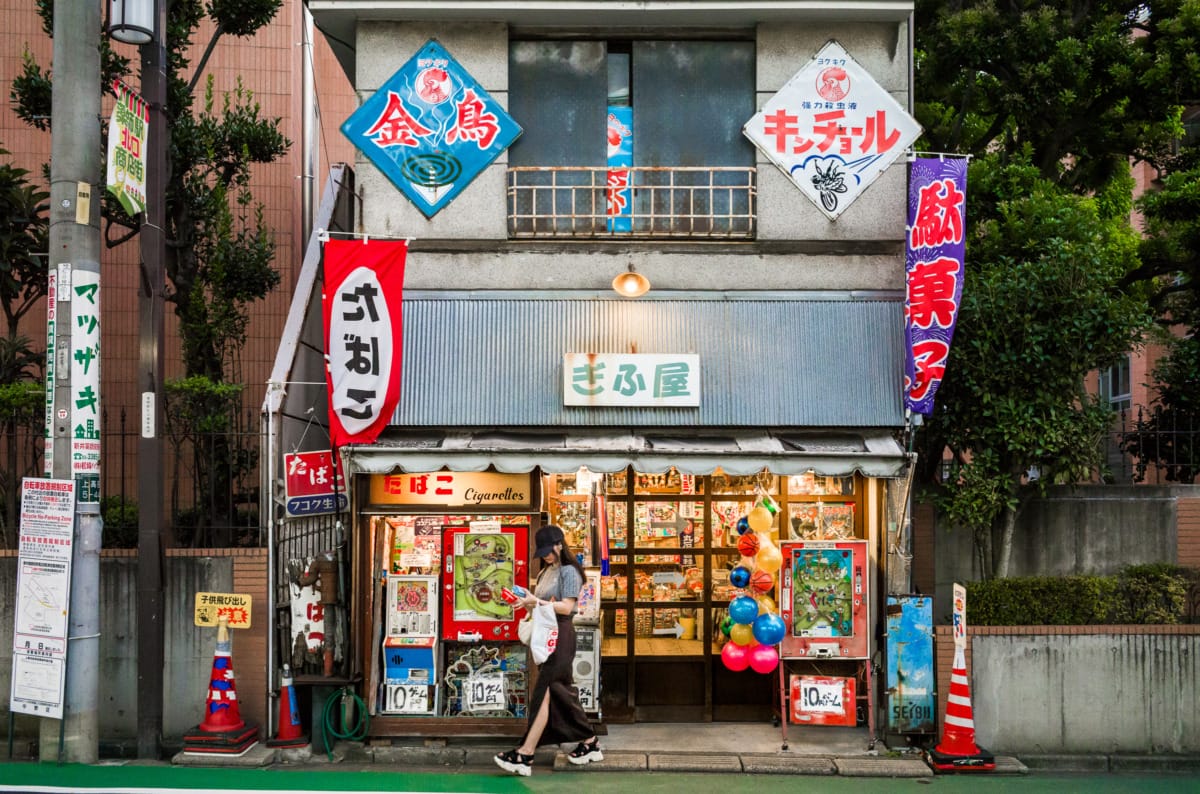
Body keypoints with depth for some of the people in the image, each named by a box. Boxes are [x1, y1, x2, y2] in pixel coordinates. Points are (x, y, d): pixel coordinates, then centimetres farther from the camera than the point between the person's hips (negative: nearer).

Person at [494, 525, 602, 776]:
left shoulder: (568, 571, -8)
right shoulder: (546, 572, 18)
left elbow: (566, 607, -15)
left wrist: (537, 602, -22)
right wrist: (529, 603, -2)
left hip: (560, 635, -9)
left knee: (543, 692, -13)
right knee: (560, 692, 11)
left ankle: (525, 755, -18)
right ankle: (589, 743, 20)